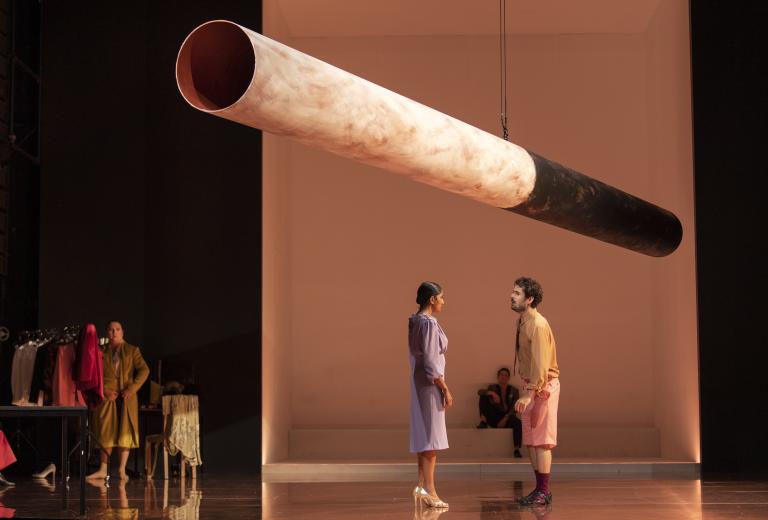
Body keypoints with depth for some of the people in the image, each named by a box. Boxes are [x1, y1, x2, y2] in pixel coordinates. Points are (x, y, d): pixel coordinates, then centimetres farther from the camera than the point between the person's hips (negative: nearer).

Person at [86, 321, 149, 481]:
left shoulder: (132, 350, 9)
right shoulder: (101, 352, 12)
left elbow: (144, 370, 0)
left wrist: (132, 389, -12)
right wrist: (104, 390, -9)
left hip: (126, 397, -1)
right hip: (107, 396, 1)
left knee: (125, 431, -4)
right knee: (106, 432, -1)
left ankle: (122, 469, -2)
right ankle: (103, 470, -1)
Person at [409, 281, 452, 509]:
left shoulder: (416, 321, 12)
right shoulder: (428, 323, -16)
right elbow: (430, 360, -20)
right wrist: (445, 389, -15)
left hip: (420, 381, 9)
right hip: (430, 383, -9)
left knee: (424, 435, 13)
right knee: (431, 434, -8)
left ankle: (422, 486, 16)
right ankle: (428, 489, -9)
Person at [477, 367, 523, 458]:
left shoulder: (514, 391, 10)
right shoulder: (492, 388, 11)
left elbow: (514, 408, -3)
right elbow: (479, 392, -9)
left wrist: (505, 419, -18)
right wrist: (492, 393, -28)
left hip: (507, 418, -1)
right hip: (494, 418, 1)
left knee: (517, 422, -35)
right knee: (484, 397, -14)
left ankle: (517, 450, -39)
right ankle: (484, 422, -23)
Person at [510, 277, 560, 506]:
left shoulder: (538, 324, -18)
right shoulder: (522, 322, 10)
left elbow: (540, 364, -23)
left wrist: (529, 394, -26)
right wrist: (527, 391, 13)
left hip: (543, 386, -9)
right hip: (531, 385, 9)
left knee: (541, 440, -5)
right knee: (530, 441, 12)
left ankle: (544, 492, 1)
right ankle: (539, 489, 19)